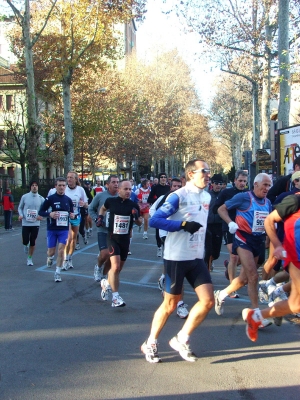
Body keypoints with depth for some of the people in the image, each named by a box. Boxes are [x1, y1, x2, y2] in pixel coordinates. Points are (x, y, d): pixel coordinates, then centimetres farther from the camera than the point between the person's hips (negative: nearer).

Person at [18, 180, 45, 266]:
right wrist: (20, 215, -11)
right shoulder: (24, 197, -3)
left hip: (36, 223, 1)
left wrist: (42, 215, -14)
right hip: (25, 223, -1)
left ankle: (29, 258, 22)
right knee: (25, 241, -1)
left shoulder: (41, 199, -1)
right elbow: (20, 207, 8)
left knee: (32, 242, 5)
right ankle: (26, 245, 37)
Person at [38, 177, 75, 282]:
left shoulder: (68, 200, 2)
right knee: (51, 251, 6)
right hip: (52, 229, -1)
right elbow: (40, 212, -4)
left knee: (61, 250, -6)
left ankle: (57, 273, 7)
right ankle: (50, 257, 43)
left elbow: (71, 212, 15)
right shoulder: (50, 199, -7)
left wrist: (72, 215, -8)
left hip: (64, 229, 1)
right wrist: (49, 214, -23)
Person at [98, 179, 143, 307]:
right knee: (115, 266, -18)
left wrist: (136, 217, -14)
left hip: (125, 239, 3)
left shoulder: (133, 205, -4)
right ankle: (115, 297, -5)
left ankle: (106, 283, 46)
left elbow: (140, 223, 6)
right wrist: (100, 217, 0)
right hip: (112, 237, -3)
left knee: (119, 268, 16)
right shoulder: (111, 201, -8)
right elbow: (103, 208, 16)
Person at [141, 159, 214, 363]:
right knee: (171, 303, 4)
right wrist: (183, 224, -25)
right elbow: (155, 220, -20)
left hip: (197, 258, 7)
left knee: (208, 300, -1)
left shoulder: (207, 197, 10)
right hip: (176, 257, -6)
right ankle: (150, 343, 24)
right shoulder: (178, 196, -13)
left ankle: (182, 339, 16)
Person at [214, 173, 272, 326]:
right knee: (253, 276, -15)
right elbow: (221, 209, -4)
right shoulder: (243, 197, -9)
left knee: (244, 278, 13)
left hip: (258, 241, 7)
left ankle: (221, 295, 34)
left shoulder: (268, 203, 9)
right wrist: (230, 223, -21)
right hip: (243, 239, -7)